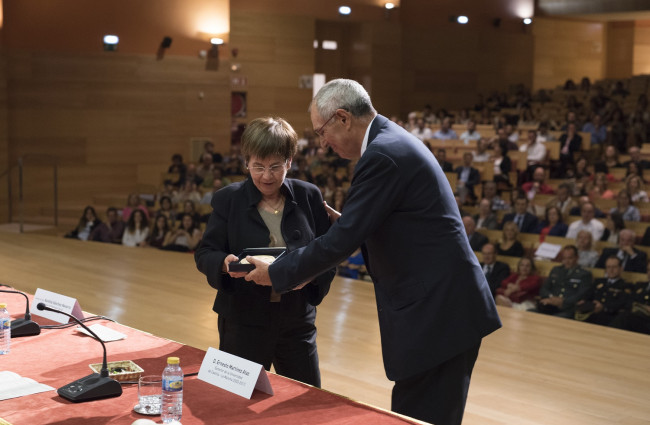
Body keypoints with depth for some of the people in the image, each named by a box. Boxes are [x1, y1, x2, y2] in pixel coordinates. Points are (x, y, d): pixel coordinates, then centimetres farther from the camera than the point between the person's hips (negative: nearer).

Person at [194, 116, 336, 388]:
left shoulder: (309, 197, 2)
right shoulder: (228, 199, 0)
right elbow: (204, 254, 0)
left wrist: (312, 273, -18)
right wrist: (225, 262, -23)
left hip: (297, 321, 1)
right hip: (243, 322, -1)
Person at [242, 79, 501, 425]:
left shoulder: (382, 156, -17)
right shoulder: (394, 141, 15)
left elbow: (342, 241, -18)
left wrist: (276, 273, -6)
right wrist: (342, 221, 13)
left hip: (436, 315, -10)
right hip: (441, 306, 10)